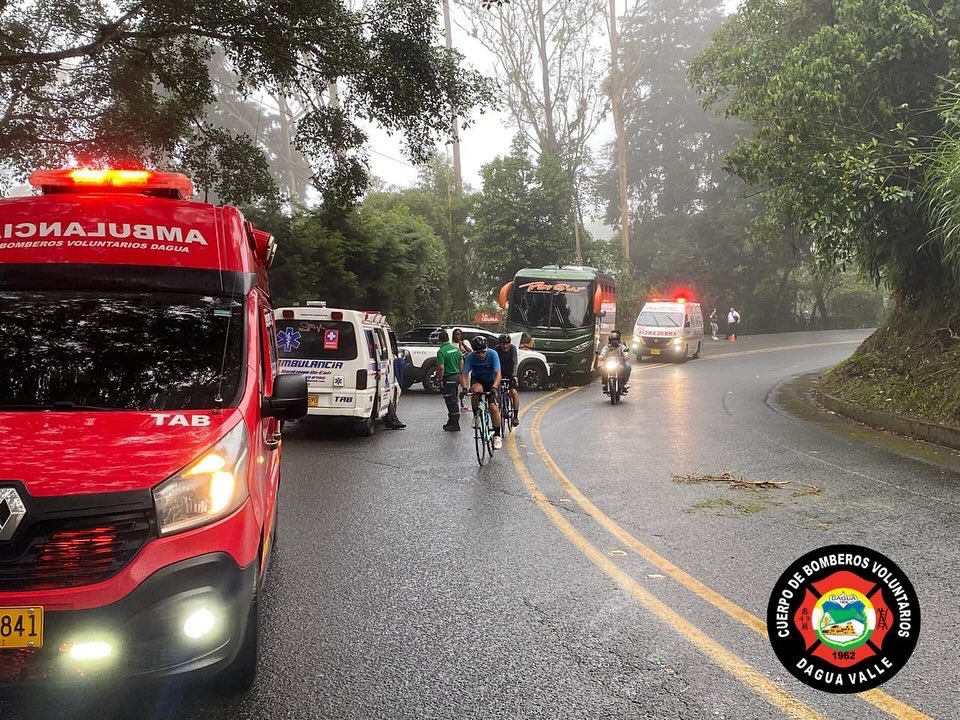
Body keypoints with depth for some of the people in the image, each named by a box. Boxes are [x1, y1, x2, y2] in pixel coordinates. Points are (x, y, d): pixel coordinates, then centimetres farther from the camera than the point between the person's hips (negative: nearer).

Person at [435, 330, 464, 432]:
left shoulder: (441, 351, -17)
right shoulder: (456, 348, 6)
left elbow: (441, 367, -22)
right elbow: (461, 362, 12)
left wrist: (440, 380, -12)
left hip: (448, 378, -8)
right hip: (456, 377, 8)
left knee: (451, 402, -2)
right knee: (453, 401, 17)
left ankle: (455, 424, 1)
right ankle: (451, 421, 27)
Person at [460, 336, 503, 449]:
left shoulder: (493, 355, -27)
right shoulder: (470, 357, -23)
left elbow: (498, 374, -34)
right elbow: (464, 374, -26)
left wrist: (494, 388, -50)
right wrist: (464, 388, -45)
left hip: (491, 381, -1)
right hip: (477, 380, 1)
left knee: (493, 407, -16)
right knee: (476, 390, -36)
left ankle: (497, 435, -3)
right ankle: (476, 414, -11)